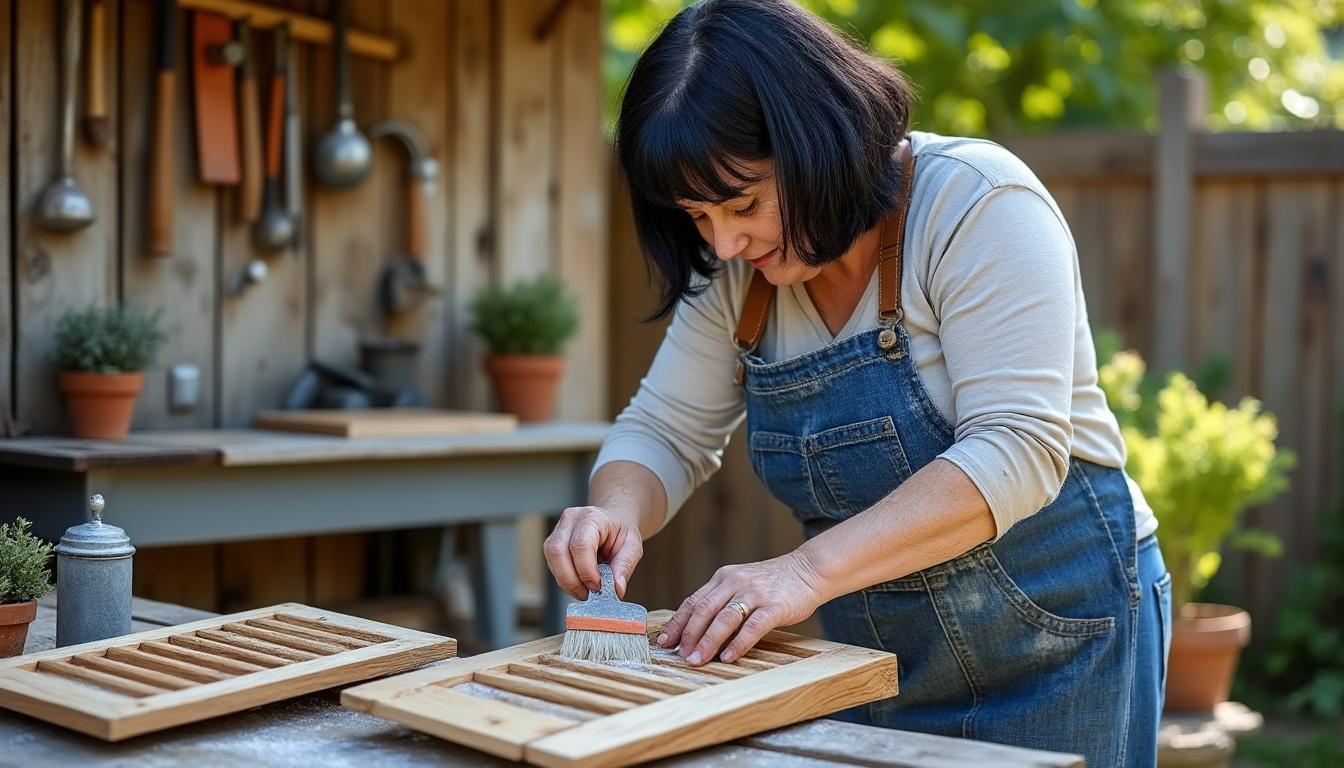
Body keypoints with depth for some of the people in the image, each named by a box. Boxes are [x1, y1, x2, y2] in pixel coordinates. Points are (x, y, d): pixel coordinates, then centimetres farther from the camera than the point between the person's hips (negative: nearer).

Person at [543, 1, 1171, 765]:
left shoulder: (976, 205, -21)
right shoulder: (738, 271, -3)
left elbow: (1017, 450, -28)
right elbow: (666, 432, 3)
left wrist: (808, 571, -36)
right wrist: (619, 510, -20)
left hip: (1053, 636, -5)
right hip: (875, 652, 6)